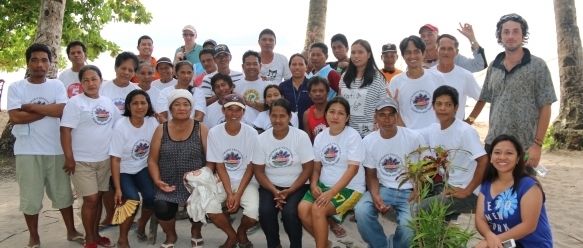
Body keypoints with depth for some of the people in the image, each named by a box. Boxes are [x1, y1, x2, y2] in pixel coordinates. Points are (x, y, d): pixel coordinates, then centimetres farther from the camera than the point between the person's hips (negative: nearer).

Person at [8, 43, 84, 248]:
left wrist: (31, 106, -11)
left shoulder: (57, 85, 4)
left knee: (63, 193, 12)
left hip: (56, 149, 2)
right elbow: (15, 117, -13)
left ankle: (71, 231, 27)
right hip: (28, 151, -1)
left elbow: (63, 110, -12)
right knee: (30, 196, 8)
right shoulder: (16, 87, -1)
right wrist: (49, 109, -10)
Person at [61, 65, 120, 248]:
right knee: (90, 199, -3)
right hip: (82, 161, -4)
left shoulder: (108, 102, 7)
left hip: (104, 159, 5)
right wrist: (69, 158, -15)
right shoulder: (75, 102, -8)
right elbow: (65, 131, -12)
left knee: (98, 197, 12)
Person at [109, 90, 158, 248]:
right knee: (133, 199, -27)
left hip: (143, 169, 3)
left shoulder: (153, 122, -8)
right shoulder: (121, 126, -17)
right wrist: (117, 189, -19)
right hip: (123, 171, -3)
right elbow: (115, 159, -16)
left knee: (152, 196, -23)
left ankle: (141, 226, 11)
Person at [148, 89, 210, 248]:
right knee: (161, 209, -25)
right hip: (168, 185, 1)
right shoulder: (161, 129, 6)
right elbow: (152, 160, 6)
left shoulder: (200, 128, 2)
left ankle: (196, 231, 14)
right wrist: (157, 181, -8)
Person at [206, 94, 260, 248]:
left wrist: (238, 194, -17)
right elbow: (219, 166, -6)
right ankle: (232, 235, 7)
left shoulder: (251, 133, -9)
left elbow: (250, 168, -7)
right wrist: (229, 193, -16)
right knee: (210, 208, -26)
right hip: (223, 181, 1)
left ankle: (241, 232, 13)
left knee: (253, 212, -27)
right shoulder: (214, 133, -8)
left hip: (246, 181, -1)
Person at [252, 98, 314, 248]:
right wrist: (274, 191, -16)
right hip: (270, 186, 2)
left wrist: (289, 191, -17)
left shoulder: (301, 136, -8)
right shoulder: (261, 139, -2)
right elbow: (258, 171, 0)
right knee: (265, 211, -25)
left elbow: (308, 168, -8)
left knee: (289, 212, -28)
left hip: (297, 186, -2)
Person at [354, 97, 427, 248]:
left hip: (409, 191, -2)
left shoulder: (414, 137, -9)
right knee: (361, 211, -27)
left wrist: (415, 197, -13)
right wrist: (375, 195, -15)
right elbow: (371, 175, 5)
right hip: (383, 189, 2)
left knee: (408, 226, -28)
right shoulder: (368, 141, -2)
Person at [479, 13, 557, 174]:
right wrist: (490, 133, 5)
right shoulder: (493, 67, 8)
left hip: (523, 147, -4)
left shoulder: (537, 66, -4)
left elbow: (545, 108, -6)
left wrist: (537, 144, -11)